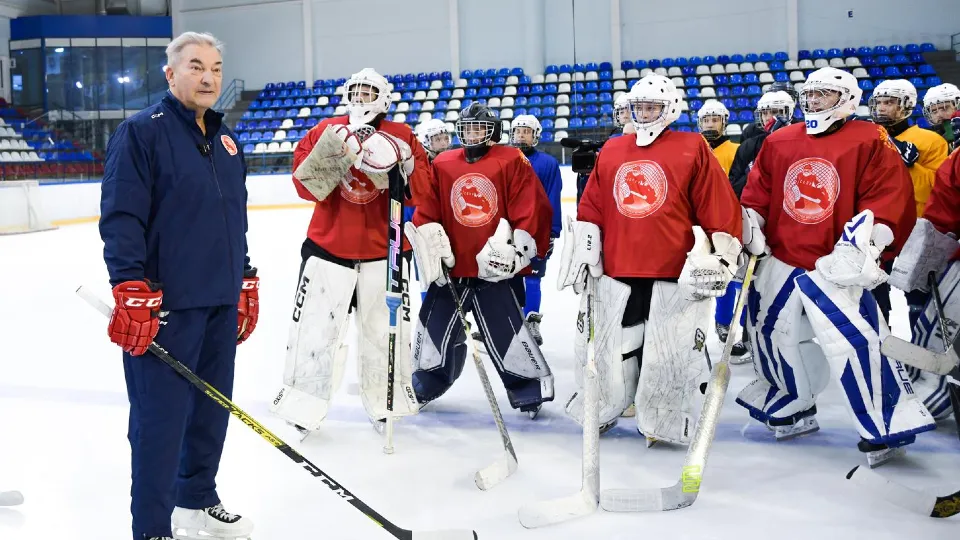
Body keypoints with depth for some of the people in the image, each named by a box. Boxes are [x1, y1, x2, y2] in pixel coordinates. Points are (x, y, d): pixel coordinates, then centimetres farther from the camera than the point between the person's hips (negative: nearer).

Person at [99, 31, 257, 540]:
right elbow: (120, 217, -14)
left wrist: (246, 280, 21)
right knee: (161, 417, -3)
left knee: (212, 407, 15)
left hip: (221, 303, 8)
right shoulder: (141, 131, -8)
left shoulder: (225, 139, 15)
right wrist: (132, 290, -20)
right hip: (164, 305, -7)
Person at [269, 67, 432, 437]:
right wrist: (328, 152, -20)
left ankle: (386, 404, 23)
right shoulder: (324, 132, 4)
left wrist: (401, 169, -22)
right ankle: (302, 406, 12)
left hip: (384, 250, 0)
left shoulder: (402, 137, 2)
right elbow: (306, 185, -4)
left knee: (386, 328, 8)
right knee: (316, 327, 0)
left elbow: (420, 191, -5)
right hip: (328, 247, 0)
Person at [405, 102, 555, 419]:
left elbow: (534, 210, -6)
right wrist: (432, 247, -1)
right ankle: (423, 385, 29)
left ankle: (532, 390, 12)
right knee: (436, 330, 9)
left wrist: (515, 250, -11)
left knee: (505, 333, -4)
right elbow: (425, 210, 9)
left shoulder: (512, 162, -1)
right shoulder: (442, 165, 10)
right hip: (451, 268, 4)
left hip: (495, 270, -4)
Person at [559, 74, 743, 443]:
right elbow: (590, 209, 16)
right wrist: (582, 253, 9)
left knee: (669, 356, -1)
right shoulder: (611, 151, 14)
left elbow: (721, 208, -1)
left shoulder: (693, 149, 1)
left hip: (676, 277, -3)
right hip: (616, 275, 4)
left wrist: (721, 257, -5)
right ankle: (601, 410, 31)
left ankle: (663, 425, 17)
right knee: (608, 351, 9)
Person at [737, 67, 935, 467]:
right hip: (779, 262, 6)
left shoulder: (870, 141, -4)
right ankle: (795, 410, 33)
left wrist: (863, 241, -20)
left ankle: (887, 426, -2)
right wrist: (749, 231, 5)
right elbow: (756, 193, 16)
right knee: (776, 337, 13)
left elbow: (891, 196, -10)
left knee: (854, 342, -14)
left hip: (835, 268, -6)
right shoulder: (778, 142, 10)